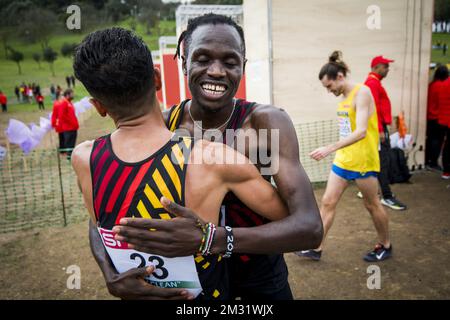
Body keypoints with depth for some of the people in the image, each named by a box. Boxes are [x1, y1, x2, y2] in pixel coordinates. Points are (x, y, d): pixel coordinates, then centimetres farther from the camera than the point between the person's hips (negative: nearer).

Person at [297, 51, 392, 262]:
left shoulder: (361, 93, -17)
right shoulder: (344, 97, 8)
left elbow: (361, 132, -28)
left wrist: (329, 149, -35)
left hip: (363, 161, -7)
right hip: (342, 160, 8)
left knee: (372, 205, 10)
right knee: (327, 202, 5)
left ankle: (385, 247, 31)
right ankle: (316, 248, 14)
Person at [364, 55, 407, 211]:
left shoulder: (374, 82, 19)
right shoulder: (373, 82, -14)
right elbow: (374, 108, -21)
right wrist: (380, 130, -24)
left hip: (379, 127, 11)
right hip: (379, 128, -11)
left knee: (378, 160, 14)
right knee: (383, 162, -9)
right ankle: (387, 197, -7)